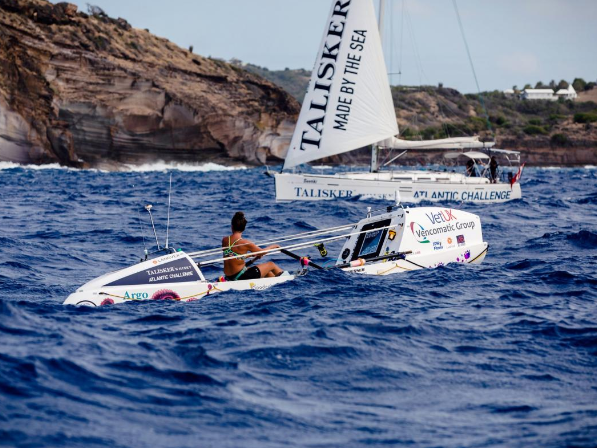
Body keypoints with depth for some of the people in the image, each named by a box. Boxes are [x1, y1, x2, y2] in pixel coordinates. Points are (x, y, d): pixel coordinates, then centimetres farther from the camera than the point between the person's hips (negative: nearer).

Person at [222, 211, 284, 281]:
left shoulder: (224, 240, -2)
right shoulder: (244, 243, -21)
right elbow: (262, 252, -4)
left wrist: (251, 255, 23)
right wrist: (273, 246, 15)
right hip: (241, 277, -7)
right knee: (271, 265, 15)